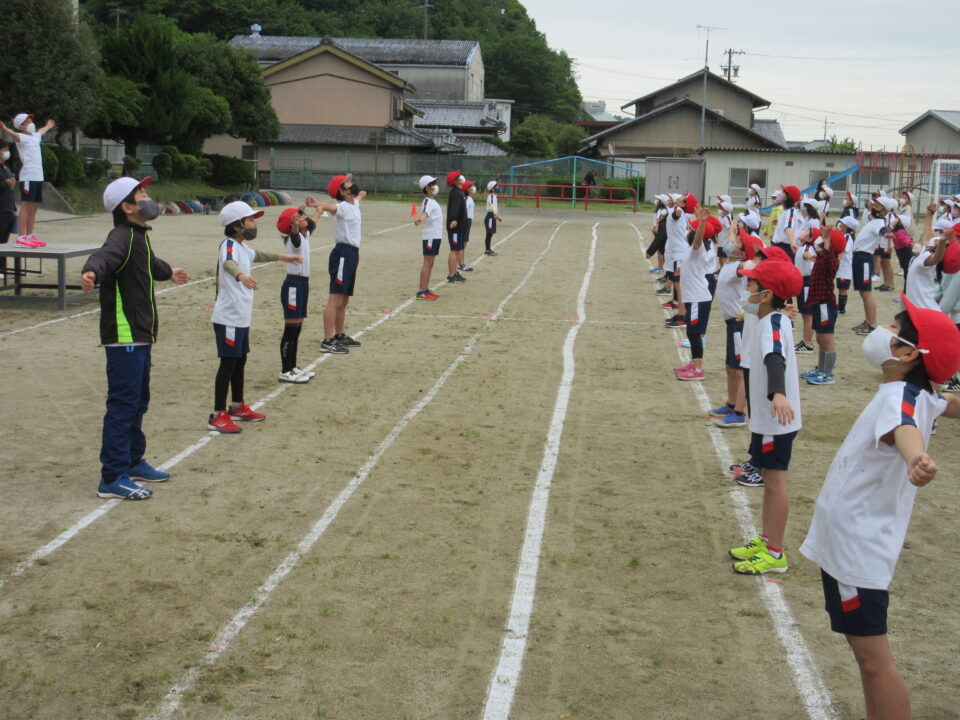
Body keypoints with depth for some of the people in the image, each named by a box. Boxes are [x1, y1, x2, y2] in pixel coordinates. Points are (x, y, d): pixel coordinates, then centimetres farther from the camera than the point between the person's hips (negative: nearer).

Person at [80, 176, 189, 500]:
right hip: (123, 336, -10)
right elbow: (105, 255, -38)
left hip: (139, 336, 10)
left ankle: (133, 461, 35)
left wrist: (169, 272, 60)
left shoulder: (139, 236, 16)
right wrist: (91, 272, -61)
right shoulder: (122, 236, -16)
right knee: (123, 404, -8)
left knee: (138, 401, 21)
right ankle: (112, 478, -4)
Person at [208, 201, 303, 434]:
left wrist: (280, 257, 50)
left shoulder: (243, 246, 13)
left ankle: (238, 407, 32)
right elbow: (228, 263, -41)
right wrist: (240, 274, -62)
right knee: (228, 363, -7)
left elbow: (255, 255, 38)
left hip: (241, 317, 10)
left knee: (240, 361, 19)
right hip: (228, 318, -10)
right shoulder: (230, 244, -17)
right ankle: (218, 415, -2)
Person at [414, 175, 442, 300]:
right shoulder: (428, 201, -16)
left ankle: (426, 289, 19)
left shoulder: (433, 201, 14)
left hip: (436, 236, 9)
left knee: (430, 264, 13)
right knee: (427, 264, -9)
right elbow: (424, 213, -36)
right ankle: (421, 292, -9)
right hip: (430, 237, -9)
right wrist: (420, 219, -57)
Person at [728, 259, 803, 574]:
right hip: (767, 417, 10)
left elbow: (775, 358, -41)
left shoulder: (773, 322, -22)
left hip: (776, 419, -10)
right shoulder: (773, 320, 10)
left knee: (775, 481, -3)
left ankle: (775, 554, 5)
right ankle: (765, 540, 31)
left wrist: (778, 393, -56)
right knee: (769, 479, 18)